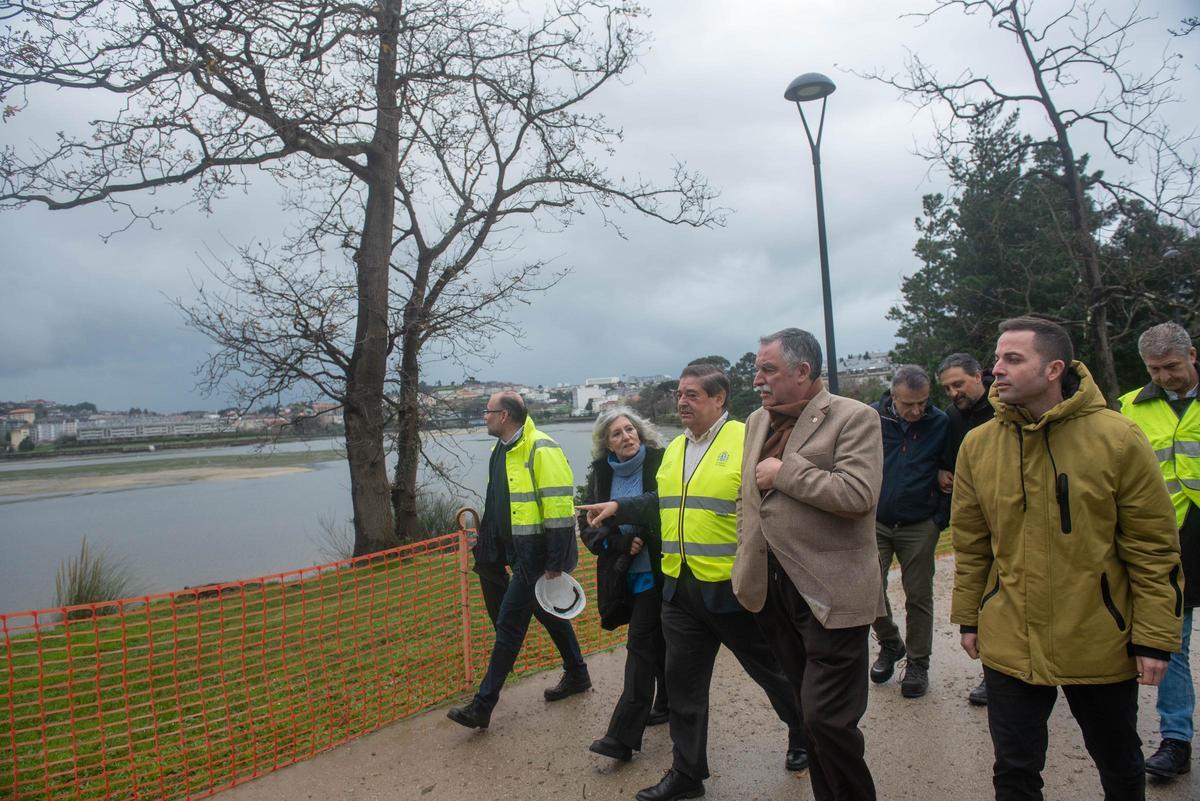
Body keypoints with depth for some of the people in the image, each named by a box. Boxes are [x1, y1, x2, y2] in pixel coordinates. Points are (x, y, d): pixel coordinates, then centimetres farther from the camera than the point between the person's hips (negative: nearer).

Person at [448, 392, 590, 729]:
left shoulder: (541, 450, -19)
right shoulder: (502, 450, 11)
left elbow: (559, 508, -22)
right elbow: (498, 503, 22)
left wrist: (556, 562, -21)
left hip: (536, 553, -10)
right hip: (520, 550, 10)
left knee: (509, 622, -4)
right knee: (549, 613, 20)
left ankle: (483, 706, 6)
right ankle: (577, 675, 38)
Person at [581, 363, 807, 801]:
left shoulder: (747, 440, -13)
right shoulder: (674, 448, 10)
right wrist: (618, 508, 9)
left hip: (733, 586, -6)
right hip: (680, 587, 6)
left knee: (771, 668, 16)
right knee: (683, 682, 14)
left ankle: (804, 736, 44)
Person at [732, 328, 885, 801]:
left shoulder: (855, 418, -10)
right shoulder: (757, 421, 12)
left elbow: (858, 495, -24)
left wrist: (784, 472, -17)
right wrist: (746, 564, 16)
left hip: (829, 594, -6)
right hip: (774, 589, 7)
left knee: (826, 718, -3)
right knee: (808, 709, 19)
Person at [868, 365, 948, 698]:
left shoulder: (940, 423, -6)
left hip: (919, 527, 0)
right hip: (875, 523, 0)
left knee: (919, 596, 9)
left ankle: (918, 663, 26)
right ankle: (890, 644, 26)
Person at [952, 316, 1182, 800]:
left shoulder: (1118, 439, -12)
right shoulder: (978, 445, -3)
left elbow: (1153, 547, -7)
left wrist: (1155, 637, -7)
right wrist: (969, 618, 7)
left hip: (1100, 646, -1)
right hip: (1010, 645, 2)